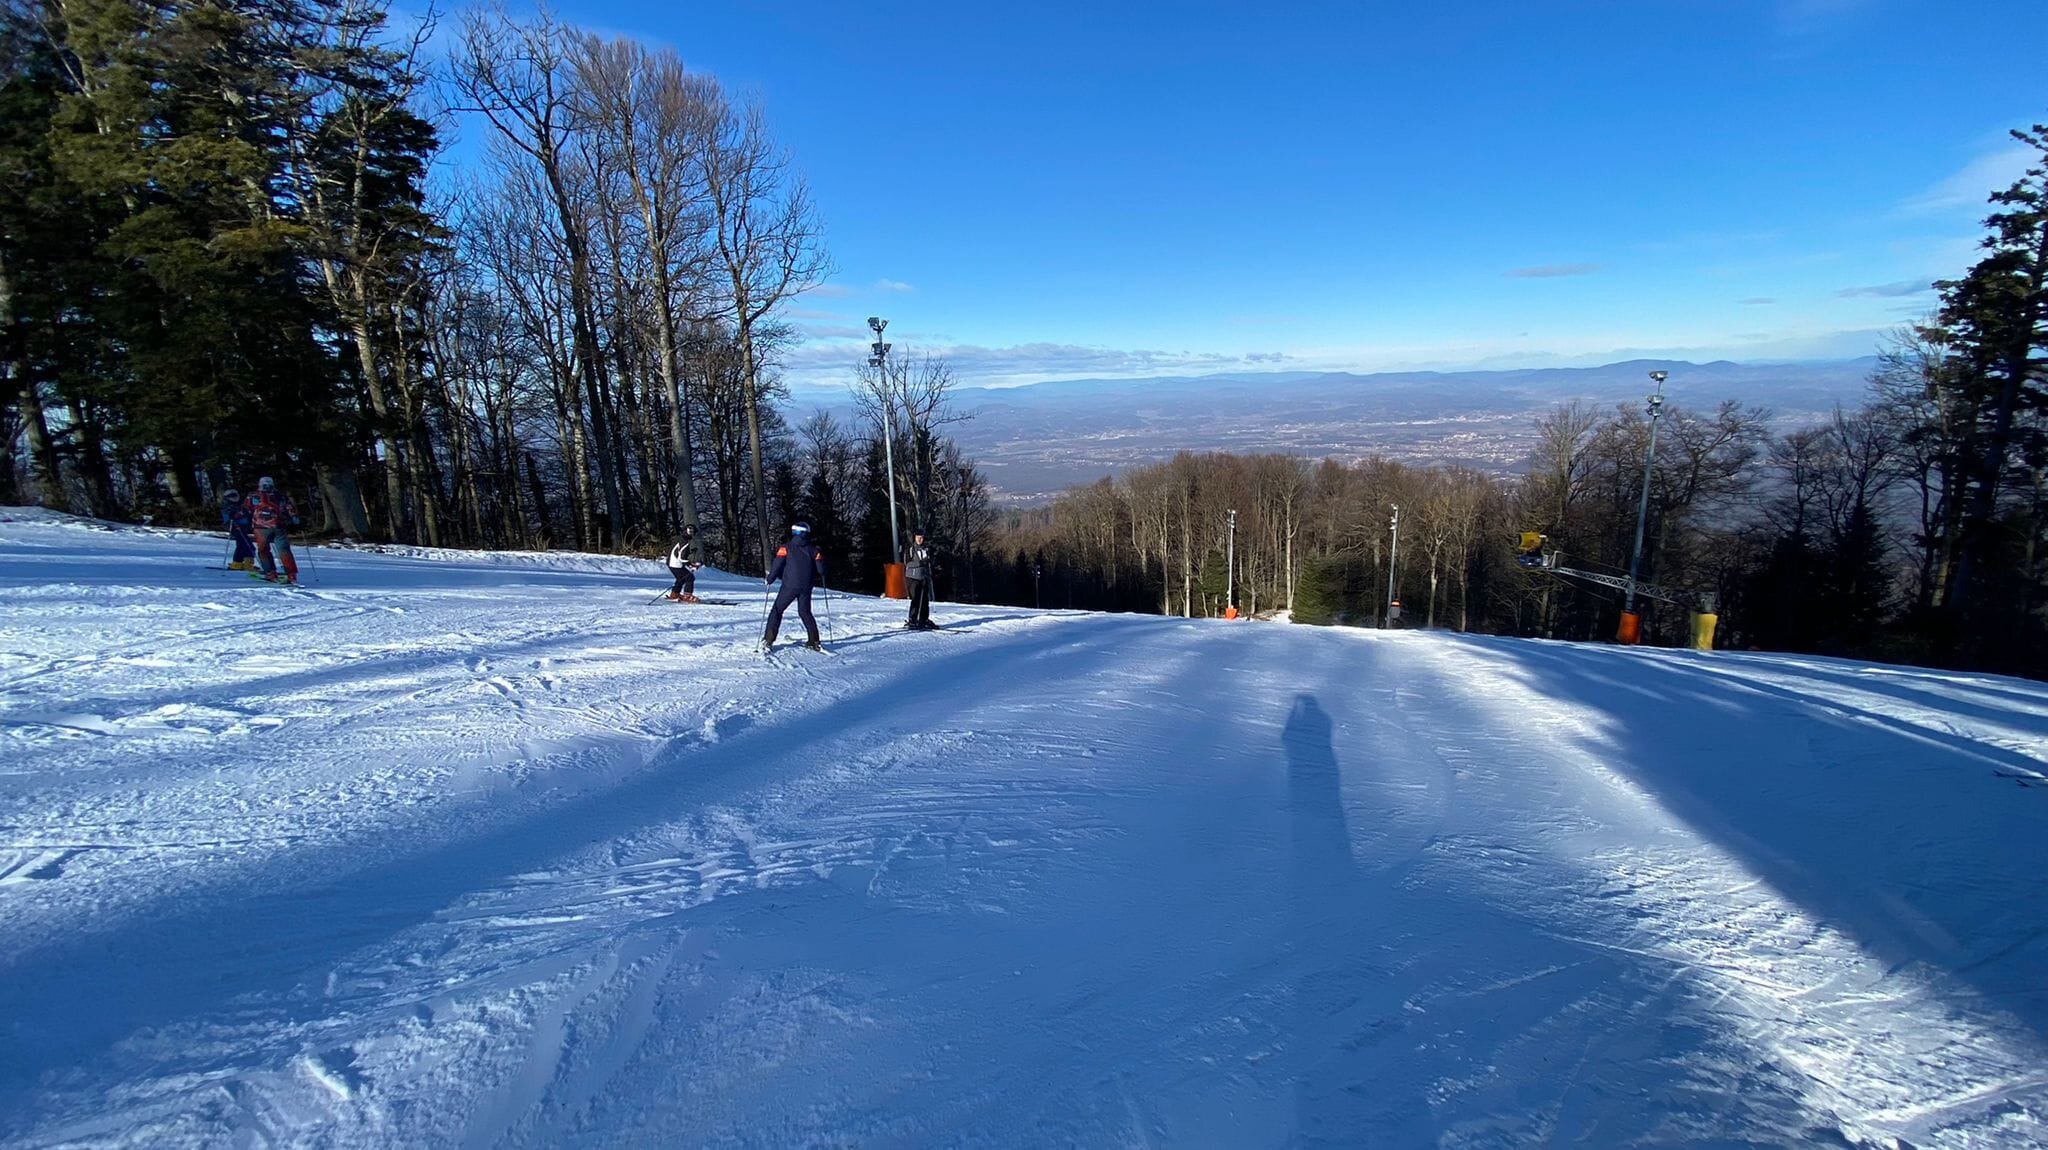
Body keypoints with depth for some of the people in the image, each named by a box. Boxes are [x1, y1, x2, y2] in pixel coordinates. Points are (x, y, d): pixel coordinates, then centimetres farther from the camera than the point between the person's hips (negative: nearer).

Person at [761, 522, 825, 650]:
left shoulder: (786, 547, -2)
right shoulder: (813, 550, 6)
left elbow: (777, 566, -8)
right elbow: (821, 570, 3)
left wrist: (770, 578, 9)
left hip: (789, 586, -3)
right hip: (806, 587, 3)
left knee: (777, 611, 8)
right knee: (805, 612, 18)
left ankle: (768, 641, 0)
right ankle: (815, 642, 15)